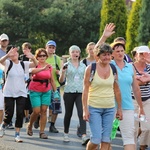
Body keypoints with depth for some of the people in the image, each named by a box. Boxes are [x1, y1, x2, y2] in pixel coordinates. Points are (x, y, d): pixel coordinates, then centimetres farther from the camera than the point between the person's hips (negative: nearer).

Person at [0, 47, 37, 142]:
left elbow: (35, 64, -8)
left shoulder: (23, 64, 5)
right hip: (9, 93, -2)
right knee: (9, 114, -3)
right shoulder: (8, 63, -2)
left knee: (20, 113, -6)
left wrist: (33, 58, -32)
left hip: (21, 93, 2)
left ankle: (17, 134, 3)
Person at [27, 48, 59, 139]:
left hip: (46, 91, 3)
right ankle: (30, 126, 21)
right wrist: (43, 68, -49)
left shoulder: (49, 67, 4)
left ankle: (42, 131, 3)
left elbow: (52, 80, 12)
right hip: (35, 91, -3)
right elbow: (32, 71, -34)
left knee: (44, 111, -2)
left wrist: (55, 91, 8)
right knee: (37, 111, -7)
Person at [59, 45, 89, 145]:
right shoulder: (66, 65, 3)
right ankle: (66, 134, 26)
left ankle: (84, 136, -22)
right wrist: (63, 72, -19)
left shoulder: (83, 66, 12)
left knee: (82, 113, -13)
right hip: (69, 92, -1)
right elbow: (61, 80, -1)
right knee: (68, 114, 8)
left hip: (80, 92, 1)